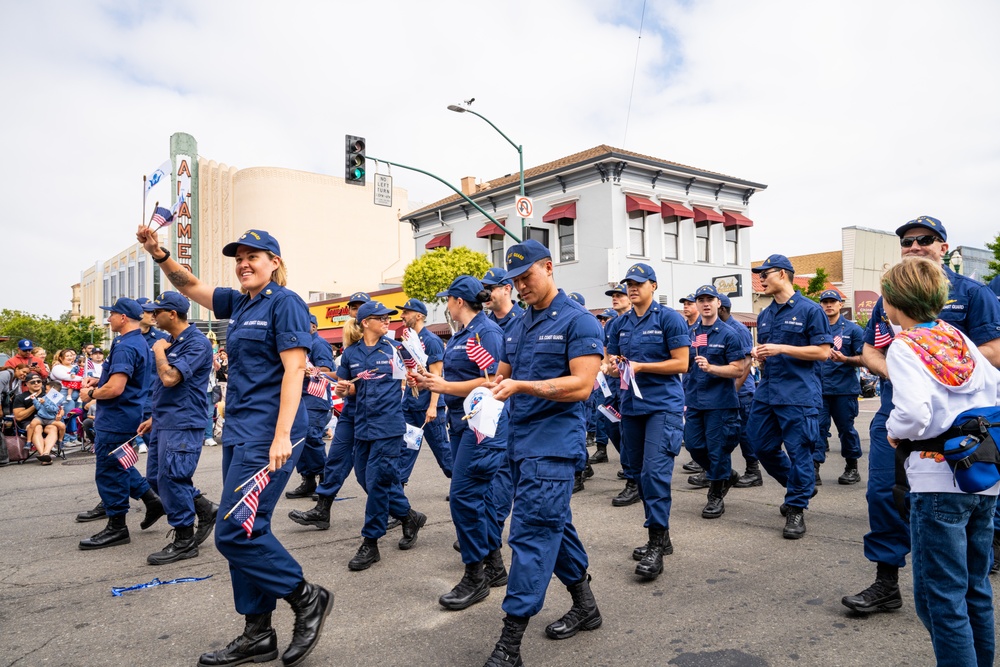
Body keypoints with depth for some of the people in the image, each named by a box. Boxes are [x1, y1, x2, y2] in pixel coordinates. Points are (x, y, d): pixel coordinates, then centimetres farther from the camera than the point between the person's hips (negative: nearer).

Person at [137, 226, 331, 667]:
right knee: (244, 532, 11)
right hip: (238, 431, 9)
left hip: (268, 432, -9)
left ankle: (307, 598, 8)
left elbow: (294, 370, -16)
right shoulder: (239, 303, 16)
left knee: (236, 533, -10)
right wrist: (159, 253, 6)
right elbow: (190, 286, 25)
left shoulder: (284, 303, -9)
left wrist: (282, 436, -22)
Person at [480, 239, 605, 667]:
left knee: (531, 534, -10)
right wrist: (491, 390, -4)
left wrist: (521, 386, -24)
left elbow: (582, 385, -17)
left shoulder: (579, 322, -8)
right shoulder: (516, 329, 15)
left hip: (553, 445, -8)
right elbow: (502, 377, 19)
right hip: (521, 443, 8)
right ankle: (585, 606, 34)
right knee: (554, 526, 17)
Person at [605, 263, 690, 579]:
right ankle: (661, 536, 26)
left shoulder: (669, 318, -5)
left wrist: (639, 366, -16)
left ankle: (656, 546, -7)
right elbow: (612, 360, 16)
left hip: (663, 405, -6)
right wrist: (613, 365, -8)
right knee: (637, 471, 12)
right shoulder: (619, 323, 11)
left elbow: (681, 364, -9)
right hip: (631, 405, 7)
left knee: (655, 471, -14)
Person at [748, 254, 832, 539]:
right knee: (763, 448, 11)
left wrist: (781, 349, -17)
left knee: (798, 452, -2)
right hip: (767, 392, 8)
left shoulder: (809, 310, -6)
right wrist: (760, 353, 1)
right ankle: (801, 486, 33)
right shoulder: (764, 315, 15)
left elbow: (822, 351, -10)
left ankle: (797, 508, 13)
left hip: (798, 394, -7)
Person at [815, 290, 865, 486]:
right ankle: (814, 468, -4)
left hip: (844, 388, -2)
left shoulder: (852, 329, 3)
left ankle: (852, 468, 21)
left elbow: (863, 359, -1)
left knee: (846, 428, 7)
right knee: (817, 427, -4)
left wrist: (844, 359, -17)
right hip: (819, 387, 2)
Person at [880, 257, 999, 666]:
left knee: (939, 596, 1)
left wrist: (895, 431, -6)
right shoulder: (957, 336, 10)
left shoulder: (904, 347, -10)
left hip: (940, 481, -8)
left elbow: (914, 414, -25)